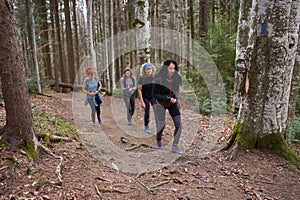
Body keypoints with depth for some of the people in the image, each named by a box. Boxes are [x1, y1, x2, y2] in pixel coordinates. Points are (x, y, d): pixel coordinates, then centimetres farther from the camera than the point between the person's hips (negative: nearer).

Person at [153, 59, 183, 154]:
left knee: (179, 124, -8)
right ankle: (158, 140, 39)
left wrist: (175, 98, -14)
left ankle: (175, 146, 4)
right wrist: (168, 99, -24)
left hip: (173, 104, 3)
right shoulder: (159, 79, -22)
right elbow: (155, 94, -15)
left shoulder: (177, 78, -12)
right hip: (161, 103, -3)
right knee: (161, 124, 7)